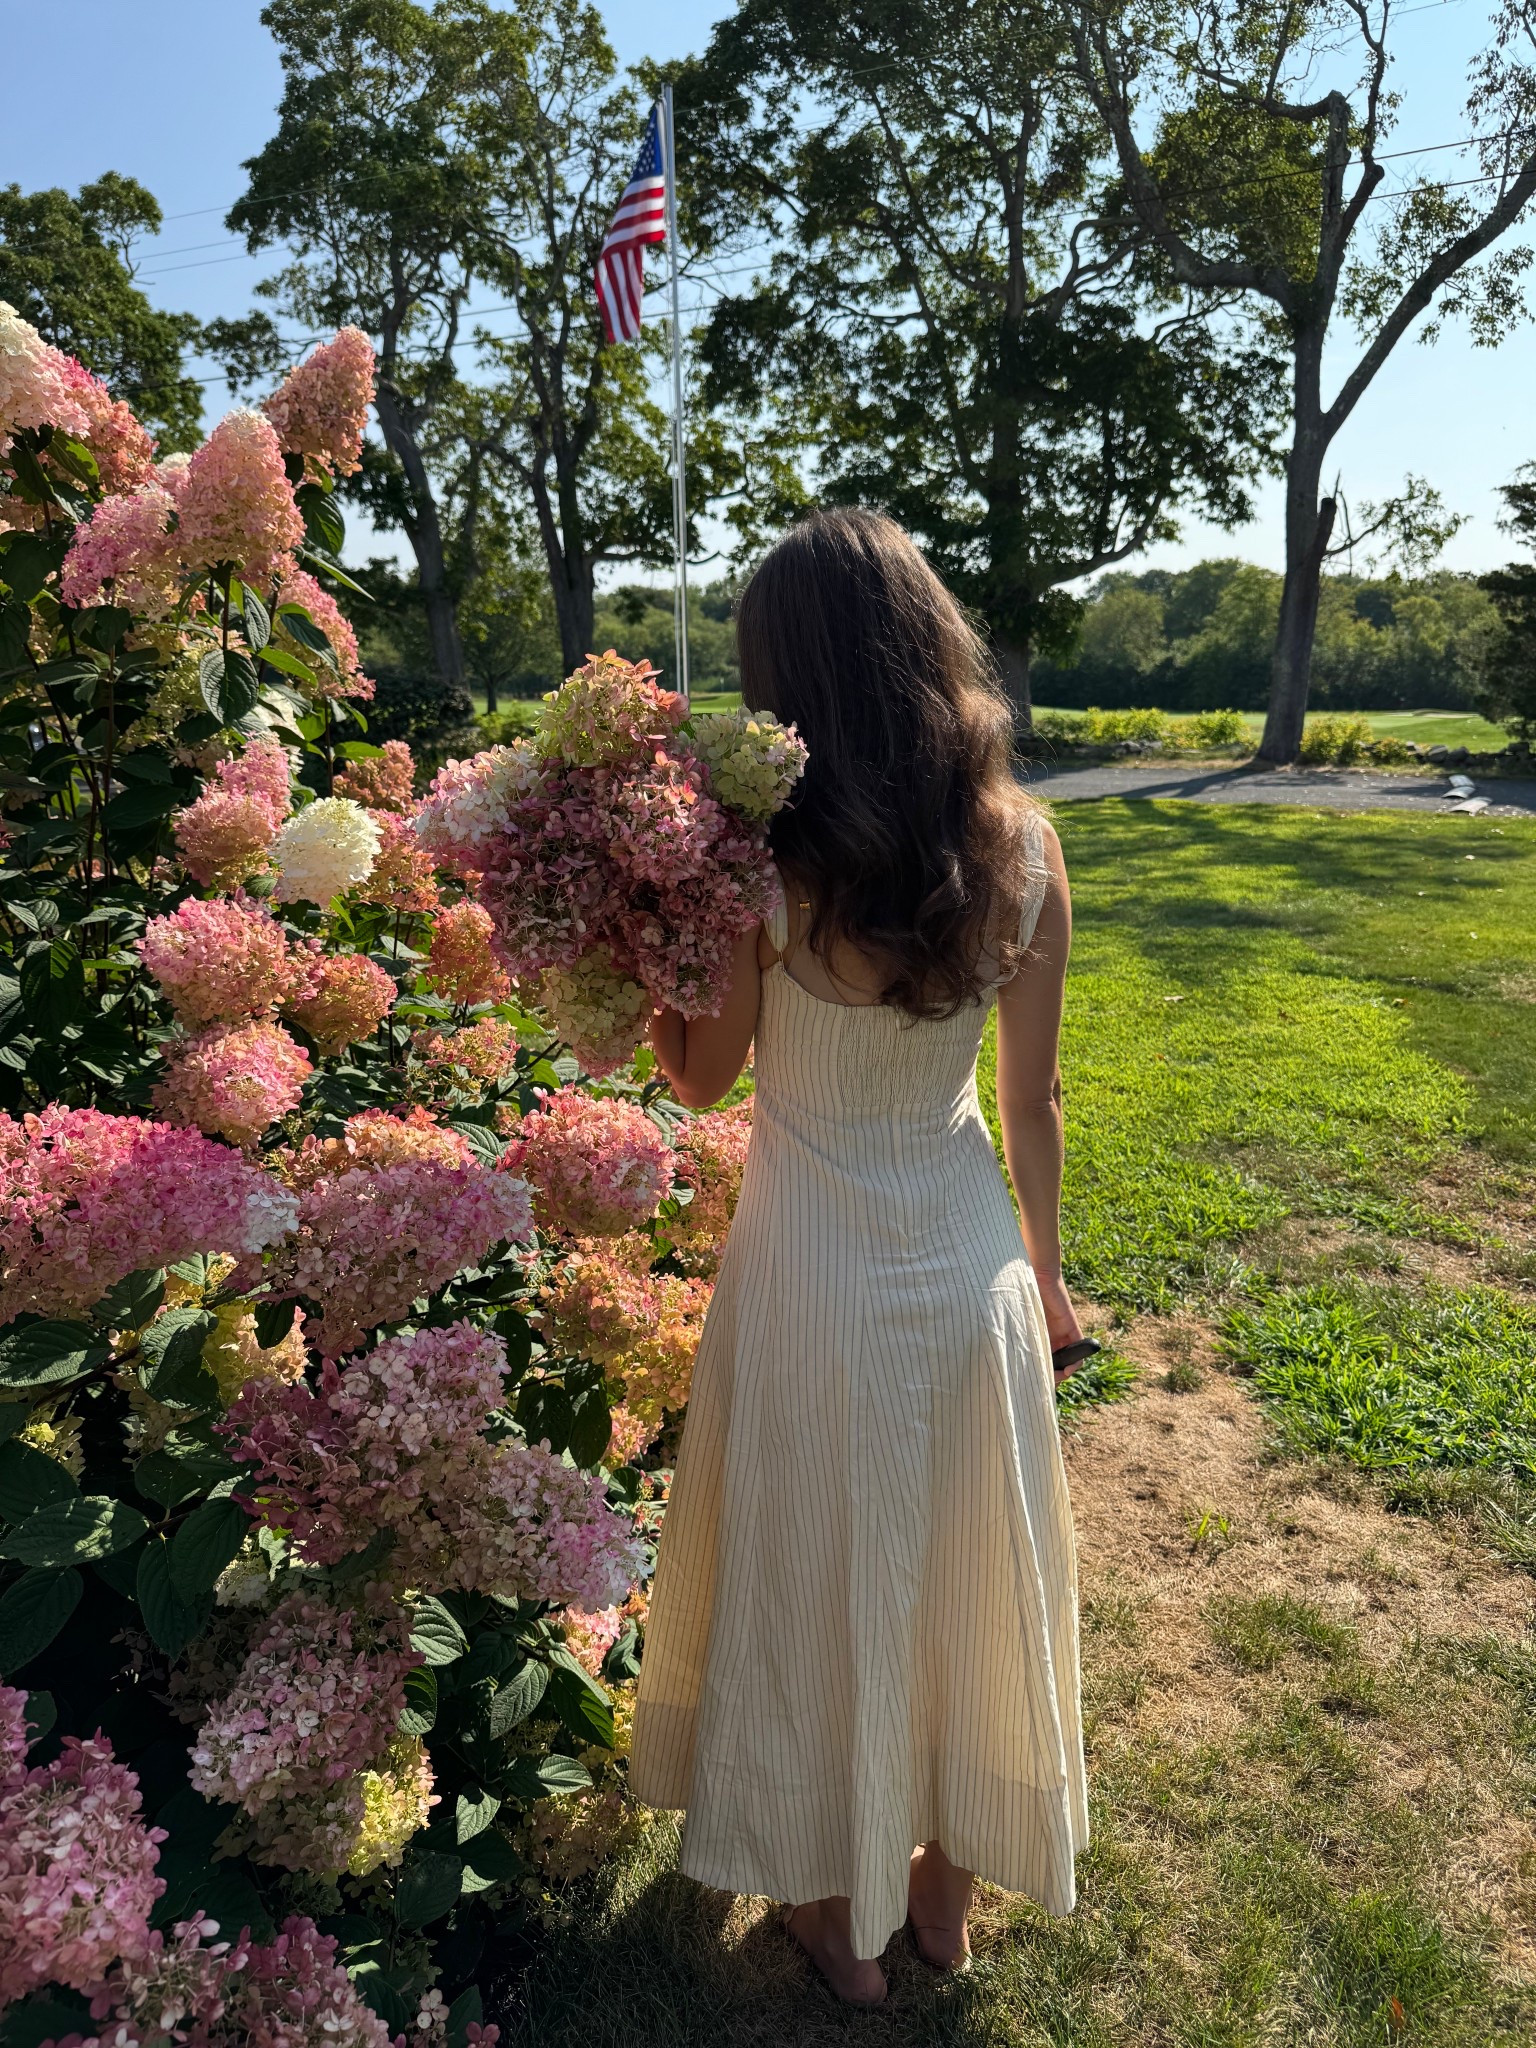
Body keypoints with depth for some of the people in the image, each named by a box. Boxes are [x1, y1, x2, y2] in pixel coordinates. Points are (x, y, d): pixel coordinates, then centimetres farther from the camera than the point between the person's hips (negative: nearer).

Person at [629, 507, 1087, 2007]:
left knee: (816, 1576, 19)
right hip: (967, 1255, 3)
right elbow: (1033, 1100, -2)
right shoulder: (1024, 843, -10)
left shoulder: (762, 857, -20)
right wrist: (1044, 1273, 12)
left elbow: (699, 1077, -6)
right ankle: (947, 1894, 46)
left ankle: (841, 1918, 41)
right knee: (964, 1573, 23)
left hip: (813, 1263, -3)